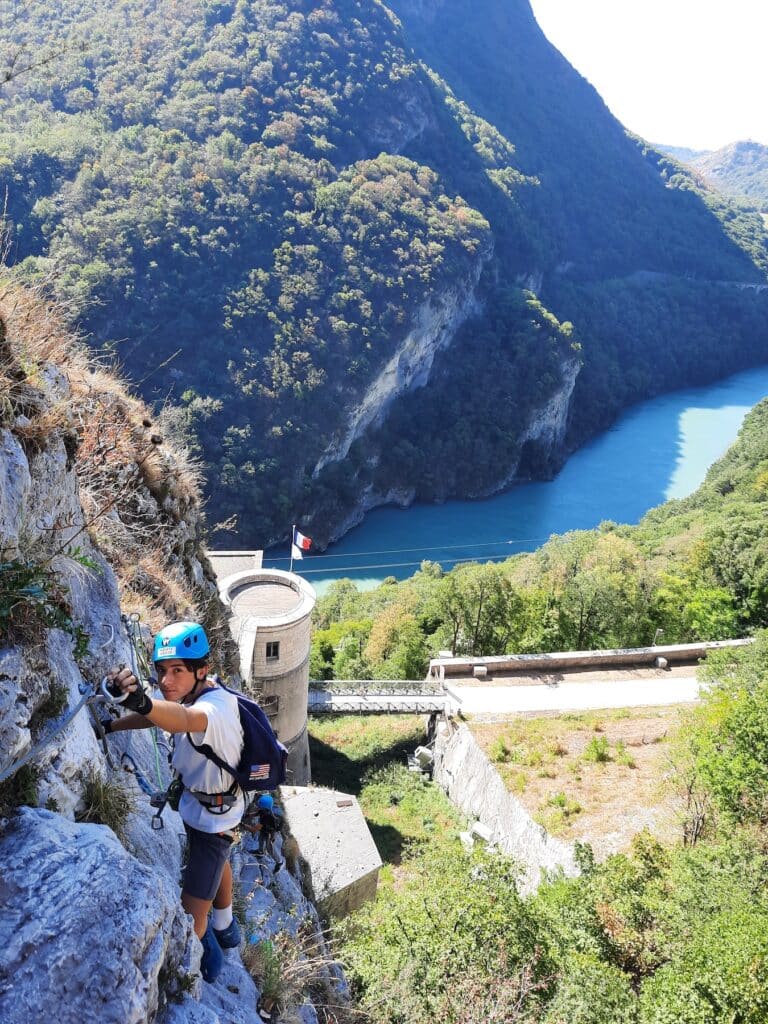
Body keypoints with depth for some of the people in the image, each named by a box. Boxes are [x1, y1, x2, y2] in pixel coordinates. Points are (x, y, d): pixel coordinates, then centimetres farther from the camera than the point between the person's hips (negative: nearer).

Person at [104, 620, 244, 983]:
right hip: (198, 804, 9)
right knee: (216, 862, 32)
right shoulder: (195, 693, -13)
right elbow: (155, 716, 3)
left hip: (213, 817, -9)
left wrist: (142, 701, -81)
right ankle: (225, 929, 60)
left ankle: (206, 959, 32)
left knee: (193, 915, 0)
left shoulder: (215, 707, -40)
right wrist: (110, 726, -9)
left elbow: (183, 719, -63)